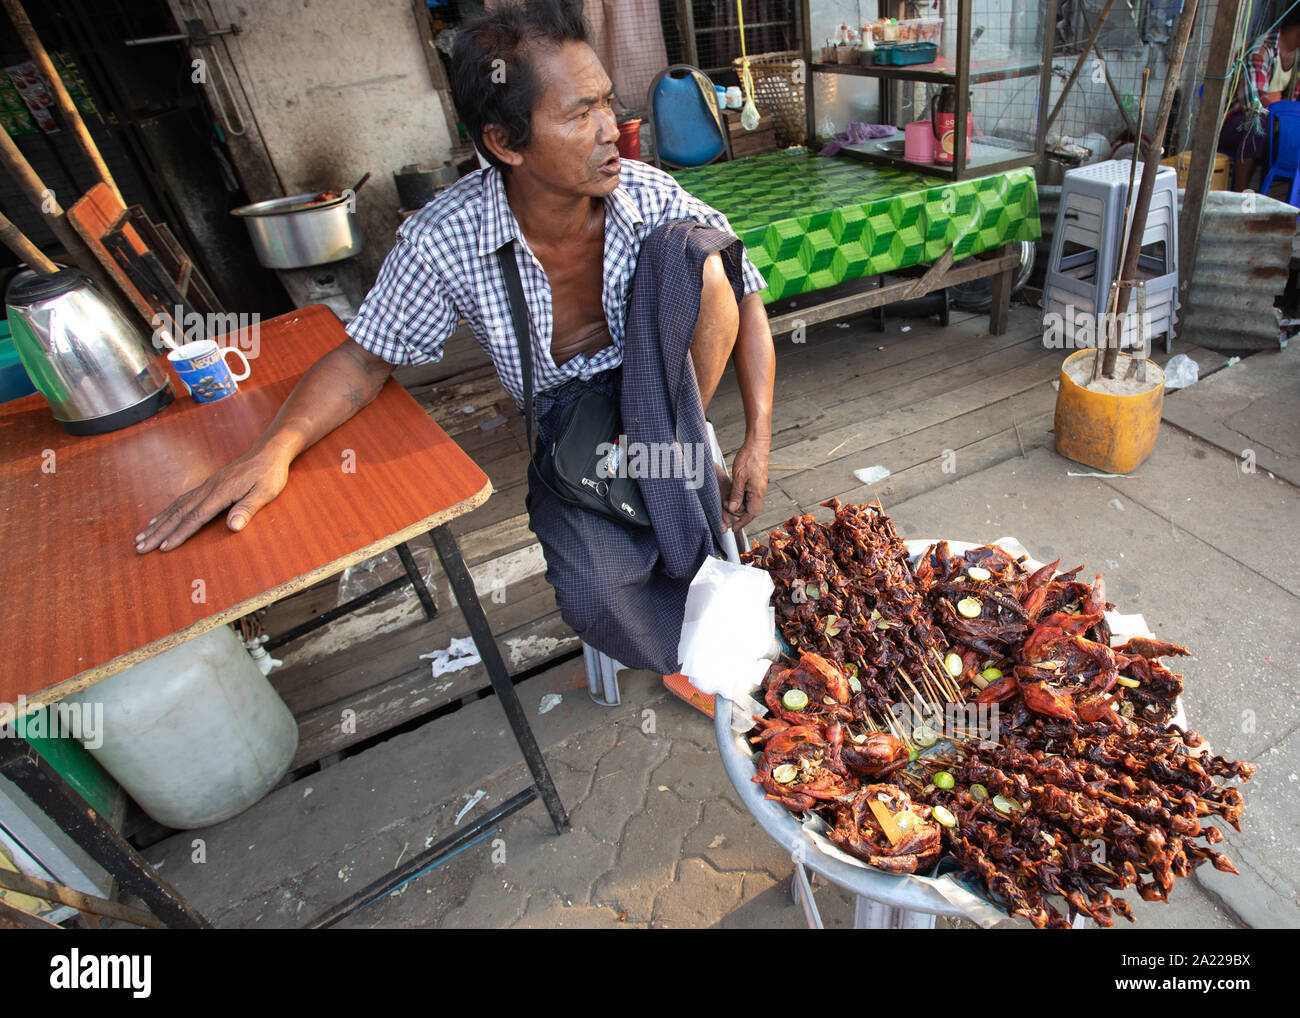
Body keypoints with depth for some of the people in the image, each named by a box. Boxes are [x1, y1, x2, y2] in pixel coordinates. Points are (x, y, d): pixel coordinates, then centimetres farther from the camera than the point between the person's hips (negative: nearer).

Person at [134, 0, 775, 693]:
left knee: (696, 247, -26)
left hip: (654, 381, 2)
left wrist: (758, 442, -14)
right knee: (594, 596, -29)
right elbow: (368, 355, -7)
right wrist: (274, 449, -24)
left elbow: (742, 297, -6)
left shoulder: (650, 195, -15)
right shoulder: (444, 240, -19)